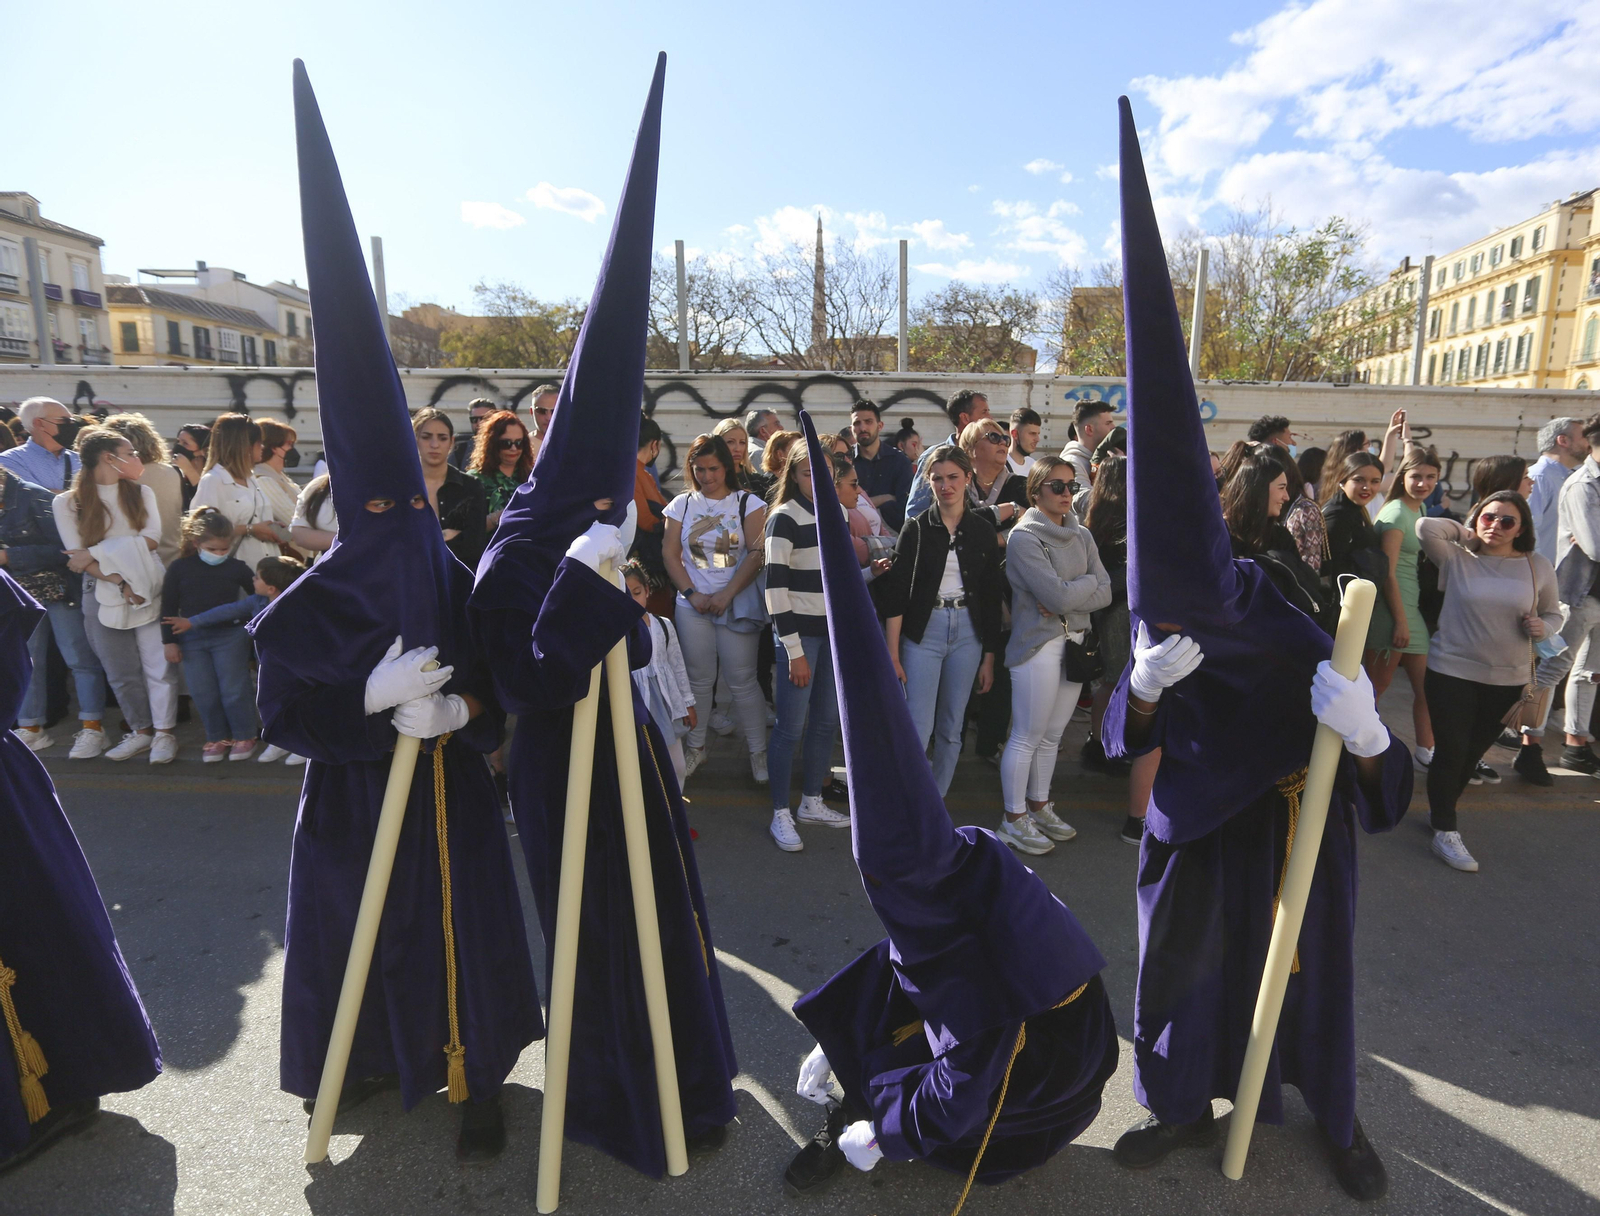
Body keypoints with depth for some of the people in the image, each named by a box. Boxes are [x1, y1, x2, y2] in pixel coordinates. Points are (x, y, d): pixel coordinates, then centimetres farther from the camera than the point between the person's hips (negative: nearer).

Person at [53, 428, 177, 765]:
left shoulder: (141, 493, 6)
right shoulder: (67, 503, 1)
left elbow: (151, 539, -8)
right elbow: (77, 558, -6)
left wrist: (97, 552, -14)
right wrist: (119, 582, -15)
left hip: (147, 590, 0)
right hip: (103, 596, 0)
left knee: (157, 665, -3)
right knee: (121, 672, 6)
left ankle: (163, 732, 5)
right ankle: (141, 730, 20)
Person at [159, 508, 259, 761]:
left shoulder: (237, 568, -5)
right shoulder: (179, 569, -2)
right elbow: (168, 607, 3)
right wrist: (169, 641, 2)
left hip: (230, 636, -2)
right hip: (192, 639, 2)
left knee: (234, 690, 2)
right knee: (203, 693, 8)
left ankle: (244, 736, 17)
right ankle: (217, 737, 22)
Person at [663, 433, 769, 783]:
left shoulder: (748, 503, 1)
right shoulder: (682, 504, 9)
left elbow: (757, 554, -6)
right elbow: (669, 553, 5)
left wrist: (727, 594, -13)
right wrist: (692, 594, -5)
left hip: (737, 605, -2)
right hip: (692, 605, 2)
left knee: (742, 680, -2)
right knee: (698, 678, 8)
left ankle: (758, 751, 9)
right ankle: (694, 747, 22)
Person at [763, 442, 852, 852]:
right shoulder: (785, 518, -10)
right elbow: (775, 587, -15)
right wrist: (794, 650, -17)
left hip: (834, 632, 7)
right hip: (800, 633, -7)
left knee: (827, 721, 13)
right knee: (791, 727, -2)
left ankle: (811, 803, 28)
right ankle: (780, 815, 11)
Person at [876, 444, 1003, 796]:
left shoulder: (983, 530, 4)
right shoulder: (916, 528, -2)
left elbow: (992, 597, 7)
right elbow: (894, 593, -5)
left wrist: (989, 657, 5)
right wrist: (892, 654, -10)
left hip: (968, 632, 3)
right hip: (923, 631, -2)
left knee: (951, 730, 9)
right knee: (918, 730, -7)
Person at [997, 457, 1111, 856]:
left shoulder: (1081, 535, 10)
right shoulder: (1024, 538, -10)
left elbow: (1106, 594, 1)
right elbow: (1058, 595, -20)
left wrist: (1065, 597, -13)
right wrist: (1090, 581, -4)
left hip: (1075, 643, 7)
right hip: (1037, 645, -6)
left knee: (1053, 734, 15)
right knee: (1027, 736, 0)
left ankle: (1038, 807, 30)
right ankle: (1014, 819, 13)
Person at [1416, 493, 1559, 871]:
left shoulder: (1538, 567, 3)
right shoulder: (1456, 557, -4)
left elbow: (1553, 614, 13)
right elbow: (1426, 527, -20)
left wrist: (1542, 626, -10)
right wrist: (1466, 532, -4)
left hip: (1507, 680, 4)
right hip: (1451, 672, -3)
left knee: (1473, 752, 15)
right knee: (1451, 750, -4)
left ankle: (1441, 809, 35)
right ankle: (1445, 831, 7)